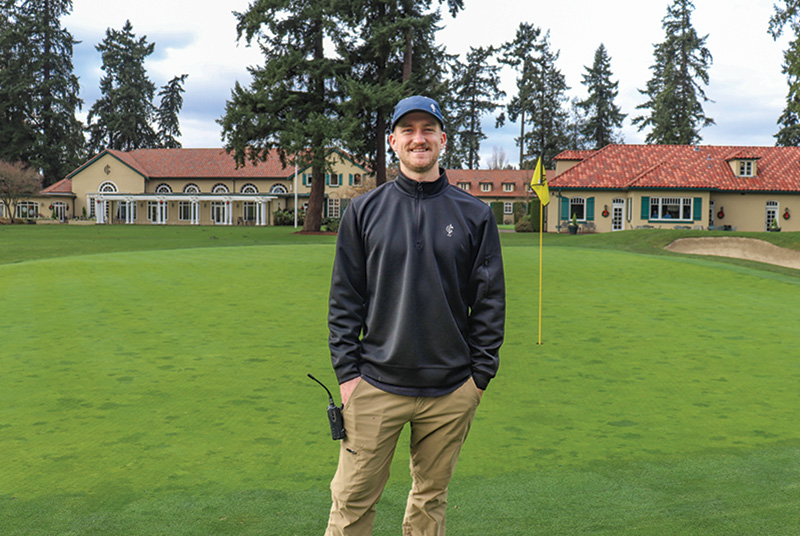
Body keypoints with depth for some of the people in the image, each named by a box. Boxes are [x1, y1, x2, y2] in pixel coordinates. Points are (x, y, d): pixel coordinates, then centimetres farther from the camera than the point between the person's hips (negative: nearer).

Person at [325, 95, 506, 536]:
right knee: (351, 500, 3)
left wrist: (480, 374, 0)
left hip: (452, 391, 1)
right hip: (376, 385, 0)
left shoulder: (475, 215, 4)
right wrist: (347, 372, -3)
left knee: (431, 498, 13)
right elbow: (344, 298, 3)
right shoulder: (364, 211, 4)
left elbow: (490, 300, 5)